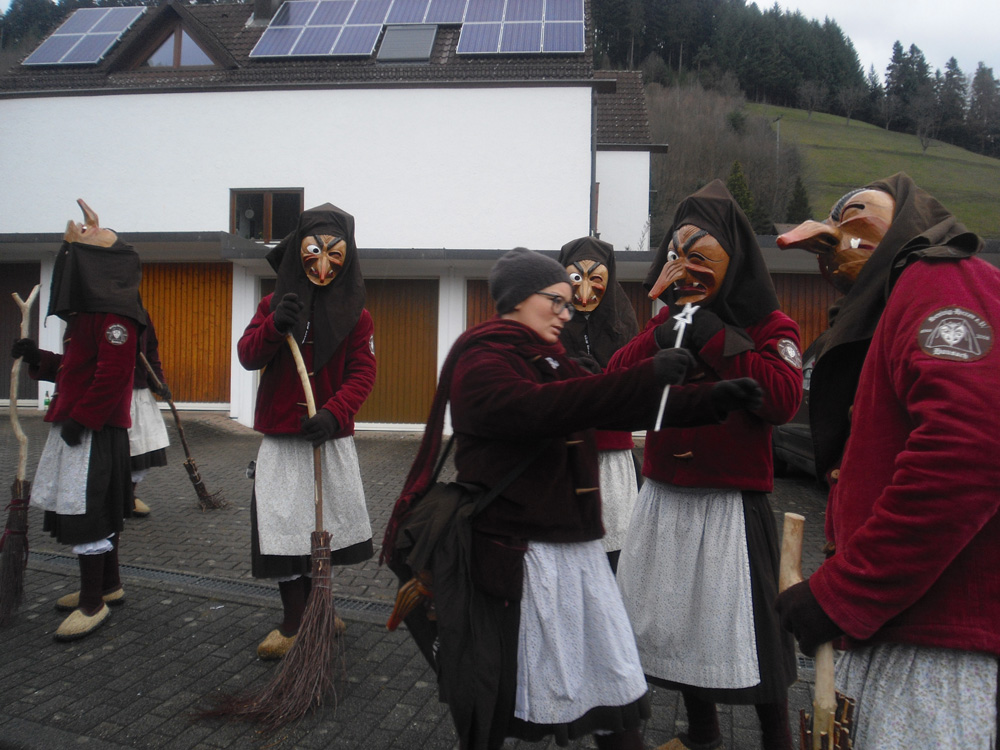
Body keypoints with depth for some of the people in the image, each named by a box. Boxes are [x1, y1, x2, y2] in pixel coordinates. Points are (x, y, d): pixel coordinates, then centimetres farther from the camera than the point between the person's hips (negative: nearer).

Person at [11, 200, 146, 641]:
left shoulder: (114, 312, -16)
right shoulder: (86, 311, 18)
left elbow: (113, 371, -24)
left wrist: (81, 417, -22)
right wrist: (38, 358, 11)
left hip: (96, 430, -10)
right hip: (76, 424, 11)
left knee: (85, 514, -6)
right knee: (98, 511, 17)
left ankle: (93, 605, 5)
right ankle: (108, 586, 30)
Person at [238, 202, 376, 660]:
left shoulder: (356, 313, 0)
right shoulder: (275, 303, 5)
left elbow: (362, 372, -7)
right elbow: (247, 356, -4)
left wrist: (334, 413, -23)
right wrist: (274, 326, -24)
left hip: (331, 436, 0)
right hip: (281, 438, 0)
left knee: (328, 520, 11)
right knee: (283, 524, -3)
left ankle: (314, 607, 33)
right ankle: (293, 623, 13)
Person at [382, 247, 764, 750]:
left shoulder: (550, 359, 15)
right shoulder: (481, 361, -11)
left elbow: (616, 409, 10)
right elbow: (537, 408, -31)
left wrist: (708, 401, 0)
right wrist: (645, 379, -34)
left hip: (575, 547, 8)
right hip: (510, 554, -8)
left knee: (613, 678, 12)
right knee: (495, 705, 8)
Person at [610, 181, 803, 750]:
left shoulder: (770, 326, -4)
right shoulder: (671, 319, 10)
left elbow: (783, 398, -21)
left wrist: (713, 337, -20)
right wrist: (659, 338, -13)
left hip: (731, 504, -5)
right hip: (665, 500, 5)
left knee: (746, 625, 3)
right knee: (673, 619, 16)